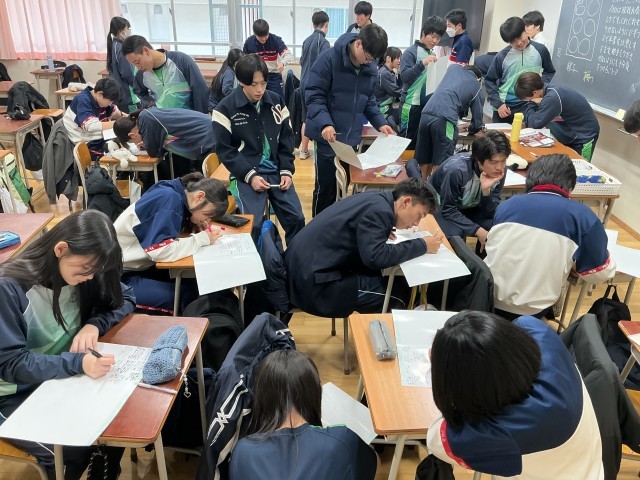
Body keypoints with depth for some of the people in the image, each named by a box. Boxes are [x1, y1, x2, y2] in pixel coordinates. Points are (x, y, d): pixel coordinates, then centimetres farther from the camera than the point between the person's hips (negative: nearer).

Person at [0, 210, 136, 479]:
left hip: (66, 379, 6)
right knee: (75, 451, -23)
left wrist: (94, 324, -18)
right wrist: (78, 363, -38)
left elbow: (125, 300, 2)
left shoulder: (82, 272, -8)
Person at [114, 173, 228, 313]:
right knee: (187, 296, -17)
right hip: (118, 273, -9)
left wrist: (197, 227, -5)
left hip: (139, 265, 9)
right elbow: (161, 251, -31)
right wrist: (203, 238, -21)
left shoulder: (176, 195, 3)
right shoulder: (170, 199, -23)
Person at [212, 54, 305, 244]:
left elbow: (286, 139, 11)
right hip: (246, 174, -3)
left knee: (296, 218, -7)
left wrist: (287, 171, -2)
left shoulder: (276, 102, 6)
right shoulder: (226, 108, -6)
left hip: (277, 171, 4)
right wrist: (250, 176, -15)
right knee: (252, 224, -22)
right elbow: (224, 150, -6)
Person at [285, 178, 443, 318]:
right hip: (314, 282, -10)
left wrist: (383, 230, 11)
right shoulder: (380, 211, -16)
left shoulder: (375, 199, 11)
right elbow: (375, 257, -27)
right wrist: (422, 245, -15)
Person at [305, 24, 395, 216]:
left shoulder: (371, 68, 6)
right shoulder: (329, 59, -14)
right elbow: (314, 95, -17)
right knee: (325, 185, 2)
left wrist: (380, 123, 2)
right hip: (327, 135, -6)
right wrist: (325, 123, -30)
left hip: (352, 136, 6)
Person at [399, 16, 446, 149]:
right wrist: (422, 64, -29)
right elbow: (405, 77, -19)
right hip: (412, 104, -7)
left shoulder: (433, 54, 12)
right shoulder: (411, 52, -8)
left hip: (428, 104, 7)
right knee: (408, 142, 0)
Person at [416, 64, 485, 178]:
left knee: (424, 160, 13)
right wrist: (471, 128, 40)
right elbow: (477, 120, 20)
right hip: (445, 119, -5)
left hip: (426, 114, 5)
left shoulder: (453, 68, 28)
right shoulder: (477, 87, 19)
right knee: (440, 164, -3)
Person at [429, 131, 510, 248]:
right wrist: (478, 230, -32)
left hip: (469, 207, 5)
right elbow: (448, 210, -26)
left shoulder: (498, 171, -17)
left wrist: (486, 190, -33)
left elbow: (490, 213, -14)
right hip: (440, 206, -5)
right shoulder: (456, 171, -33)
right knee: (455, 234, -34)